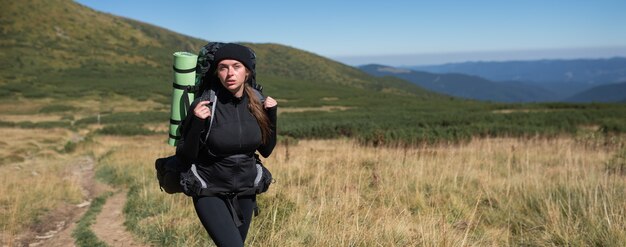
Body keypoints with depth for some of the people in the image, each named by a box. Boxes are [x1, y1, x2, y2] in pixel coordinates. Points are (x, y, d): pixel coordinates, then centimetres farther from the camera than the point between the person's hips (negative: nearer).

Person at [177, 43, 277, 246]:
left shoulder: (256, 105, -4)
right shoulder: (204, 106, -17)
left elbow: (266, 151, 5)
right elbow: (188, 156, -12)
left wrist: (272, 115, -6)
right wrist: (197, 124, -27)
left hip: (245, 192, 5)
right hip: (210, 193, -5)